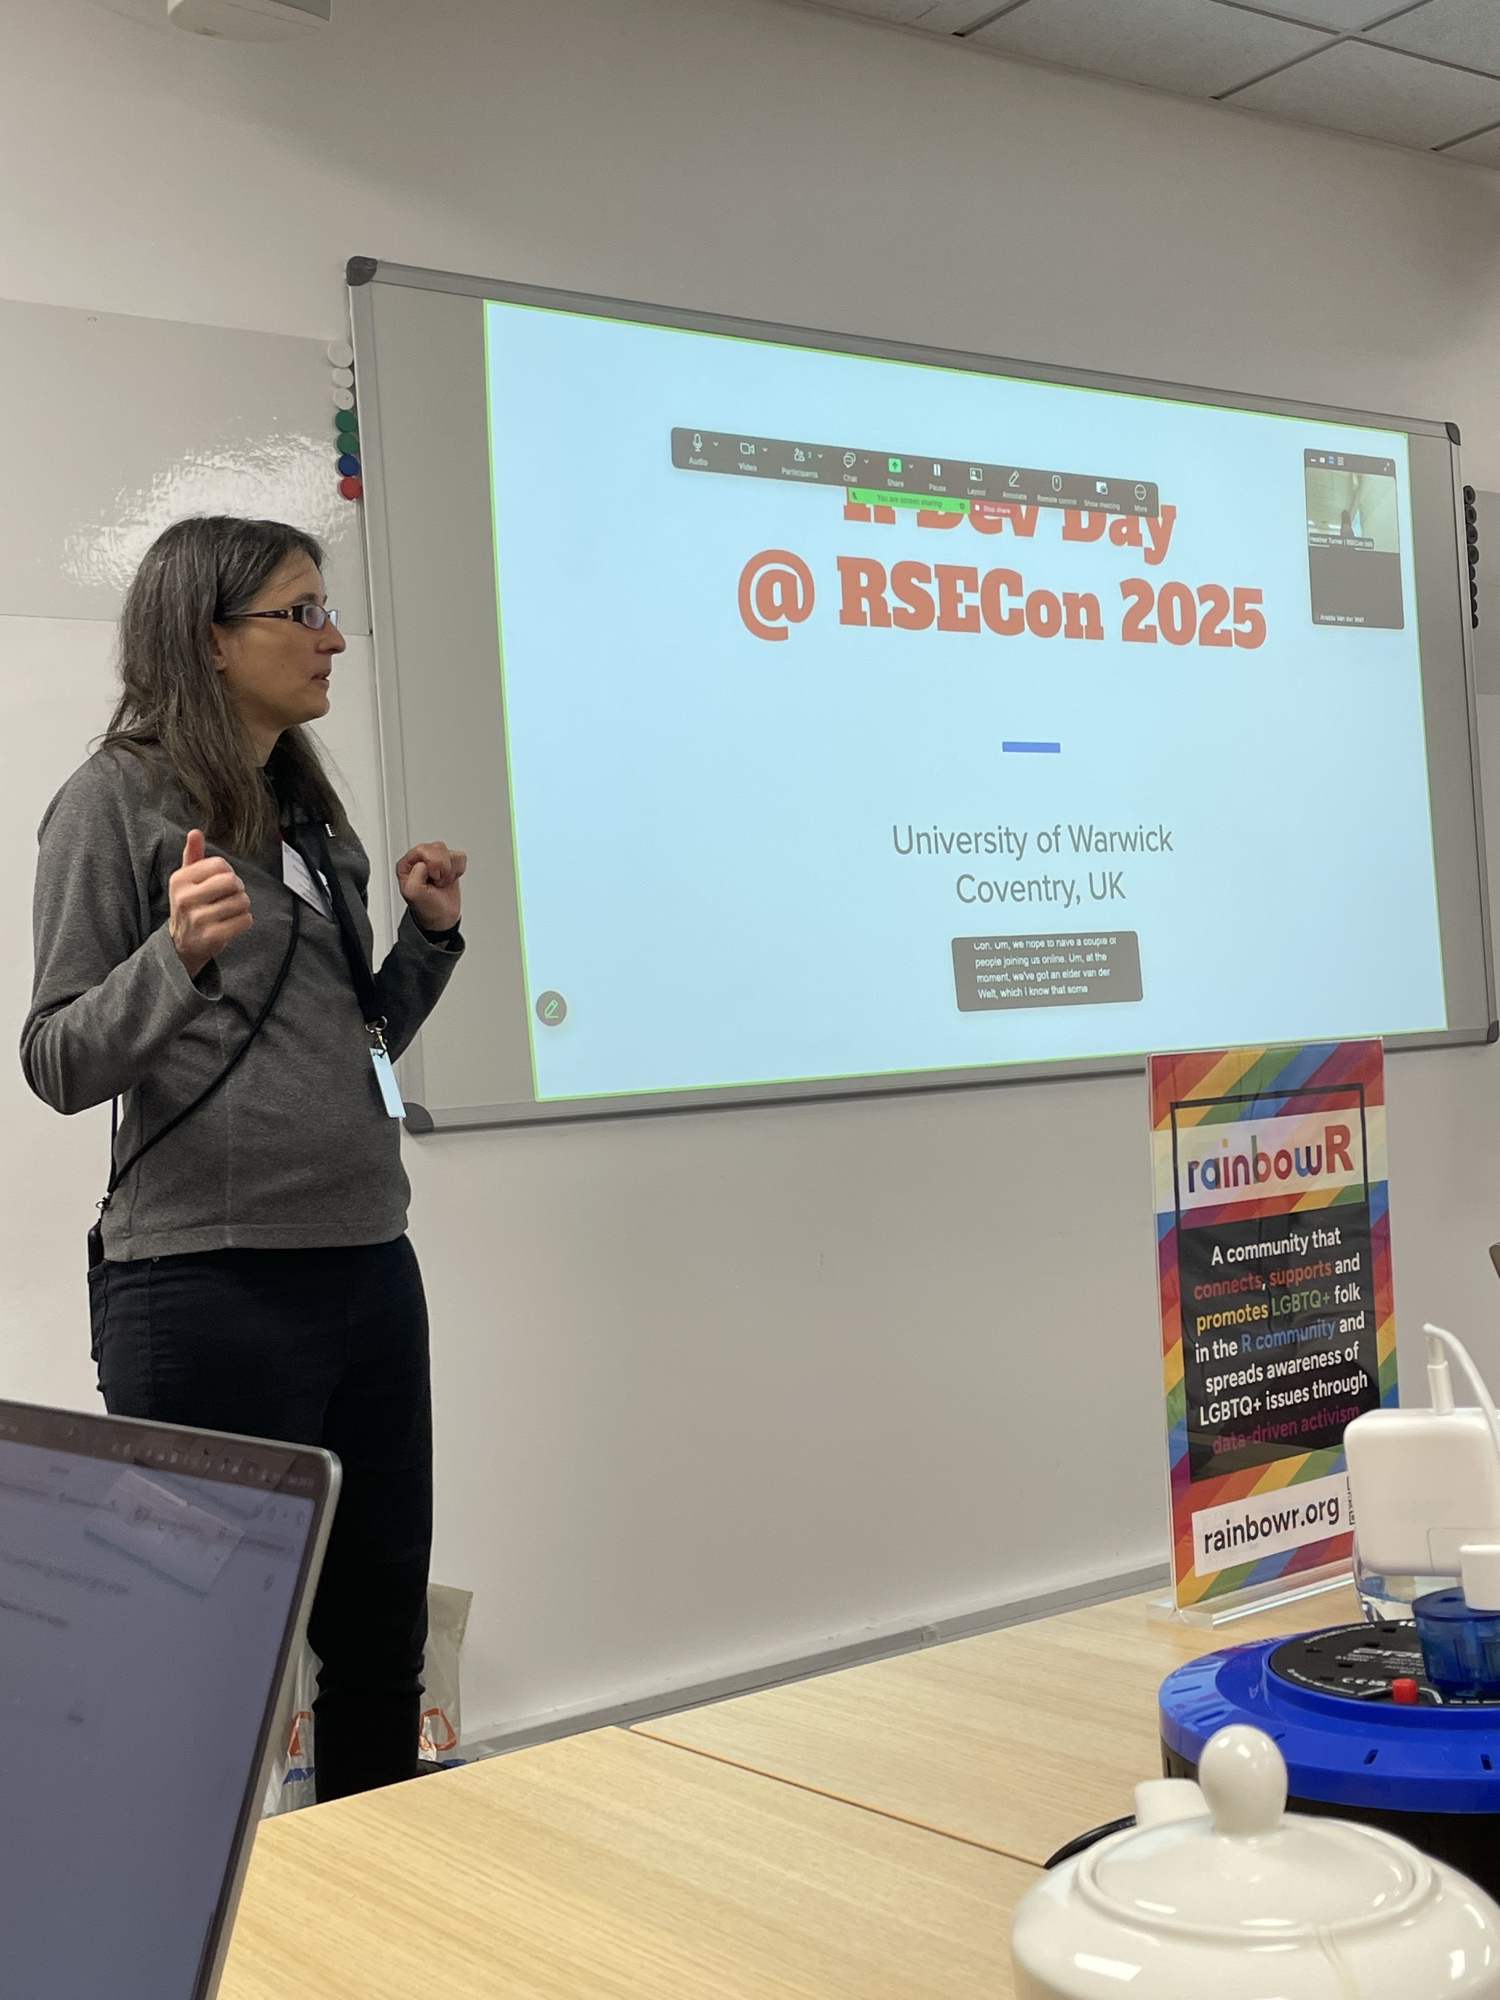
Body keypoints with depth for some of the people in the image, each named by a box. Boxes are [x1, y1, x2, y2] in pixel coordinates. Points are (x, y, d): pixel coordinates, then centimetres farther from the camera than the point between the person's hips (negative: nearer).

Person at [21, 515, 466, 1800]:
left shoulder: (312, 811, 15)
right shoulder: (117, 800, -5)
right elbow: (60, 1066, -9)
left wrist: (430, 937, 8)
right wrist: (177, 955, -25)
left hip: (369, 1269, 7)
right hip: (207, 1284, -7)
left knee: (383, 1636, 13)